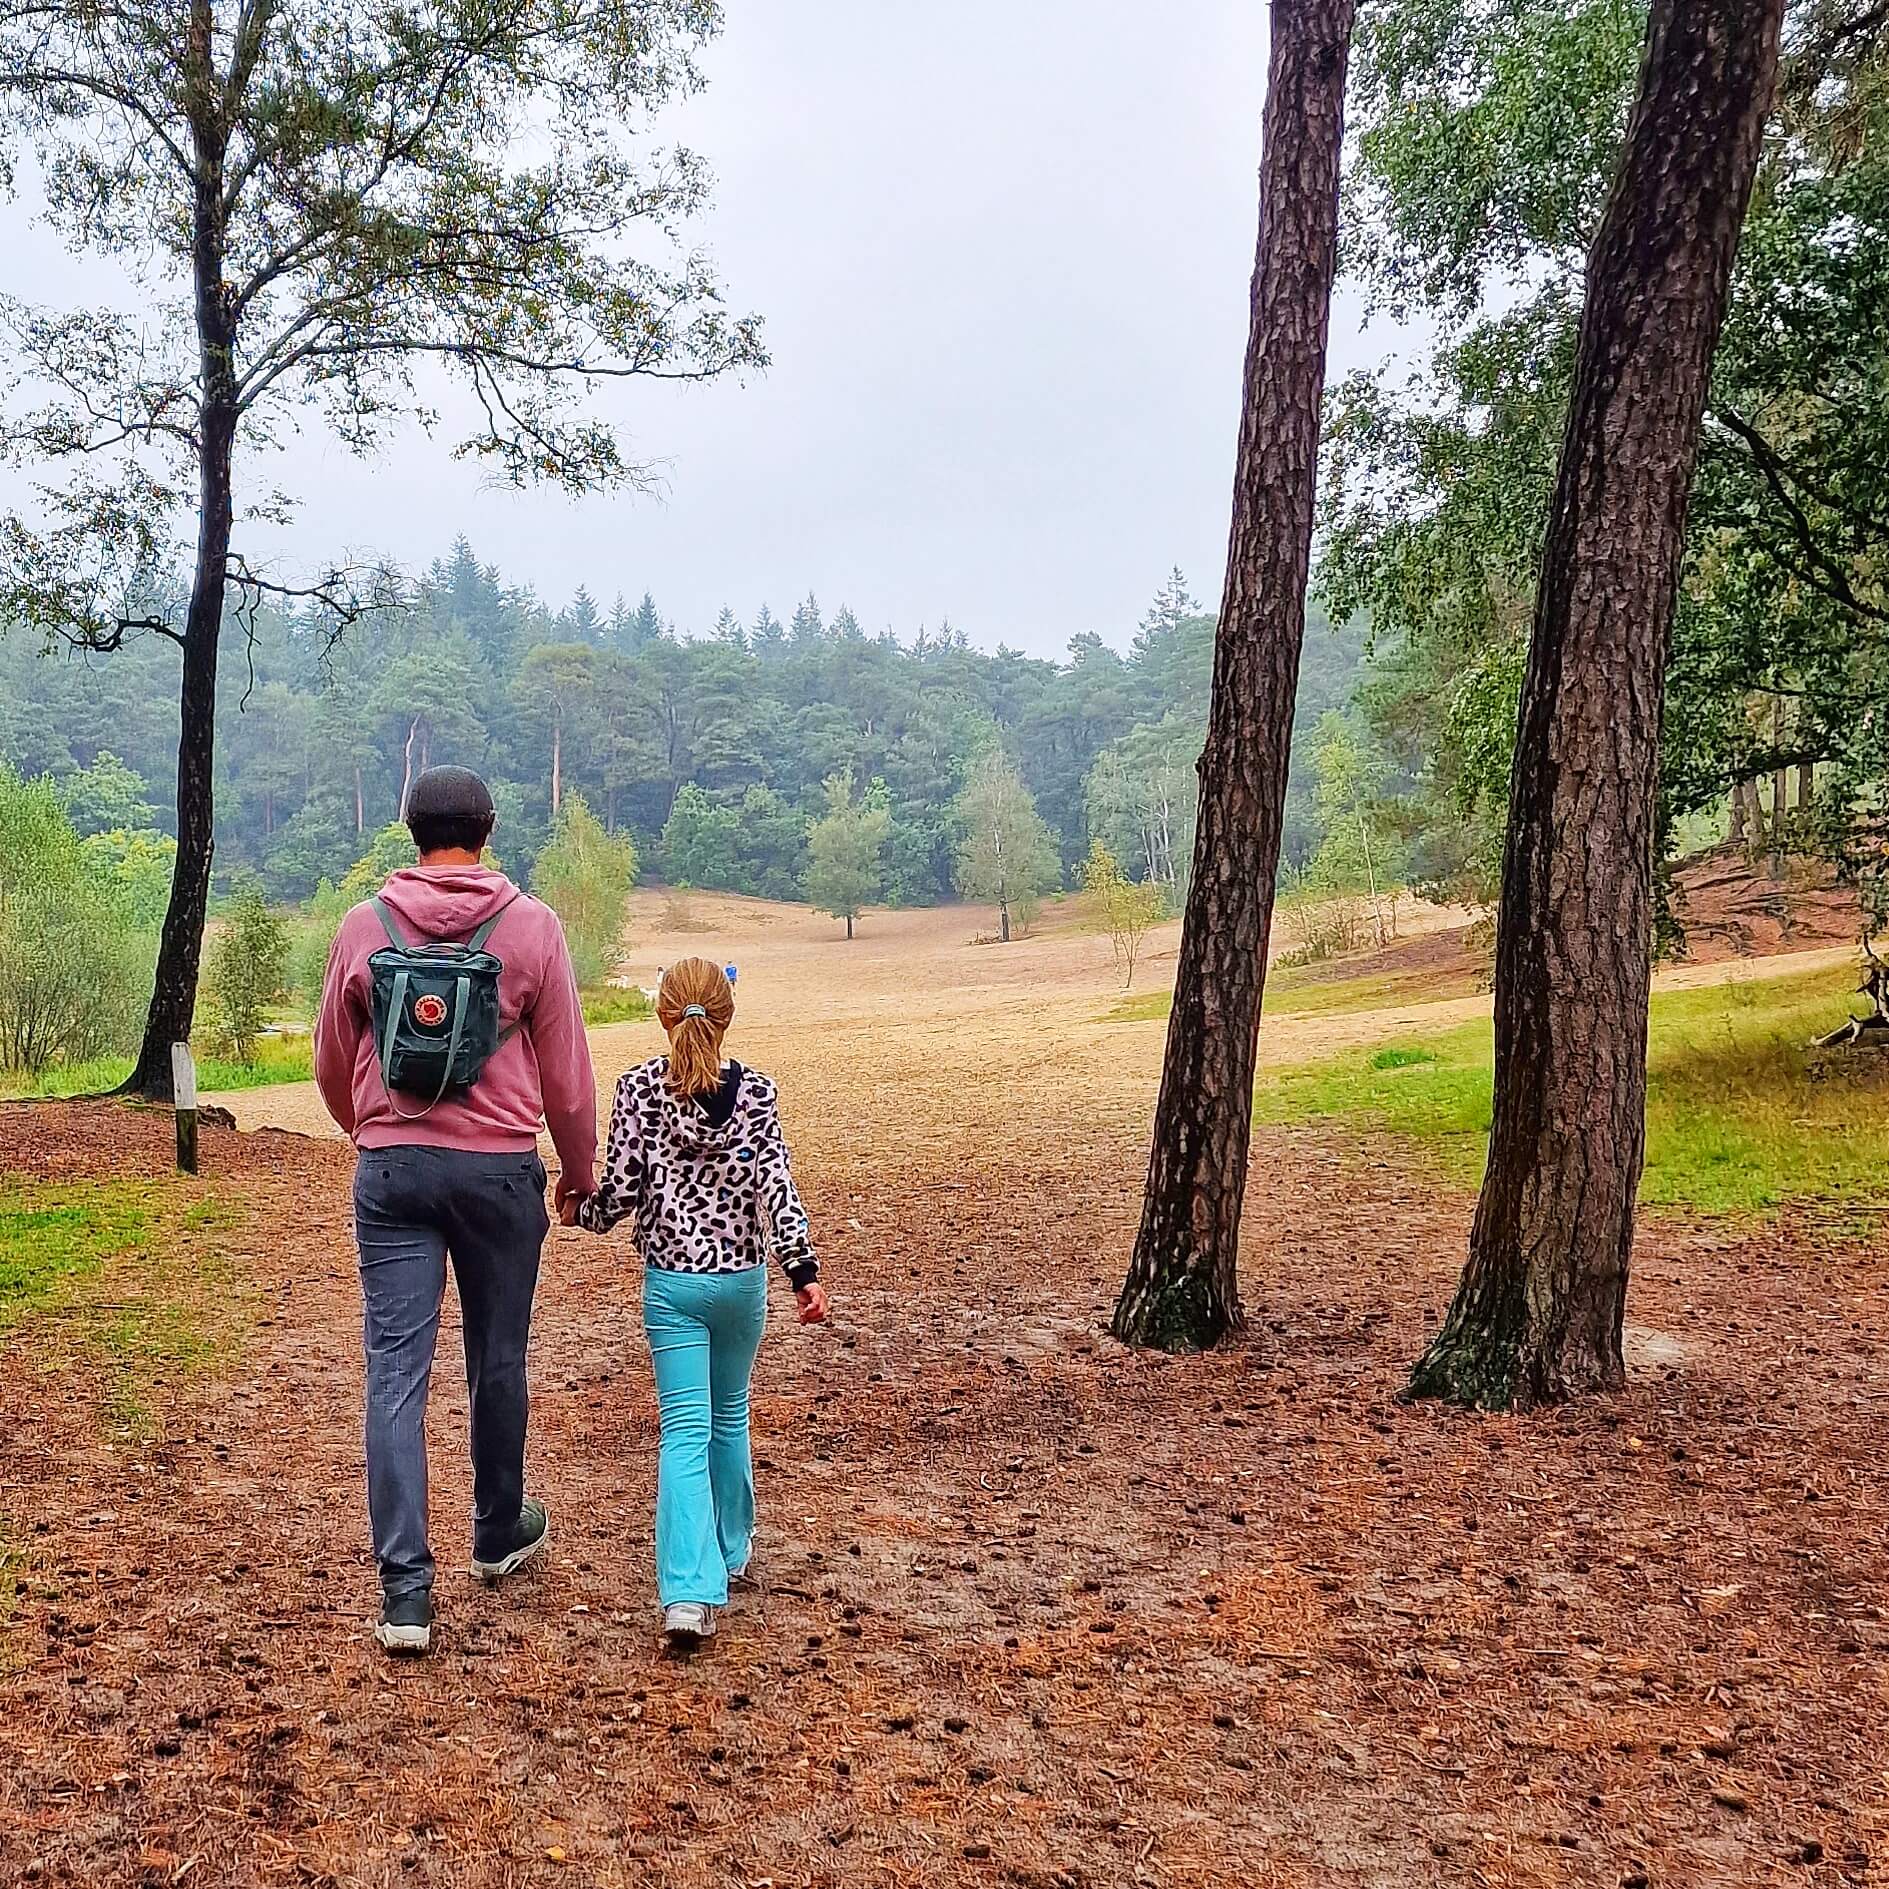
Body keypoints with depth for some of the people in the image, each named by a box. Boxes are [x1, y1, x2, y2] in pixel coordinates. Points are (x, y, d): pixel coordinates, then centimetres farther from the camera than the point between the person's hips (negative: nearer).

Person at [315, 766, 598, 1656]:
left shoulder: (364, 924, 2)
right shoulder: (531, 925, -4)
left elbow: (333, 1064, 12)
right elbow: (566, 1069, 0)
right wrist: (580, 1167, 15)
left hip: (391, 1168, 1)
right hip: (499, 1169, -1)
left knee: (396, 1371, 2)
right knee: (497, 1361, 15)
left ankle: (405, 1587, -1)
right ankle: (500, 1532, 34)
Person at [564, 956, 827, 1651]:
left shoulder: (638, 1088, -8)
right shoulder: (755, 1091, -6)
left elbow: (620, 1194, -8)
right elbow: (775, 1184, -14)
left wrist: (576, 1211, 12)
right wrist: (803, 1270, -16)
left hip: (671, 1281, -1)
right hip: (743, 1278, 2)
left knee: (685, 1430, -3)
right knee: (729, 1415, 21)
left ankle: (689, 1591, -16)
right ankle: (731, 1548, 37)